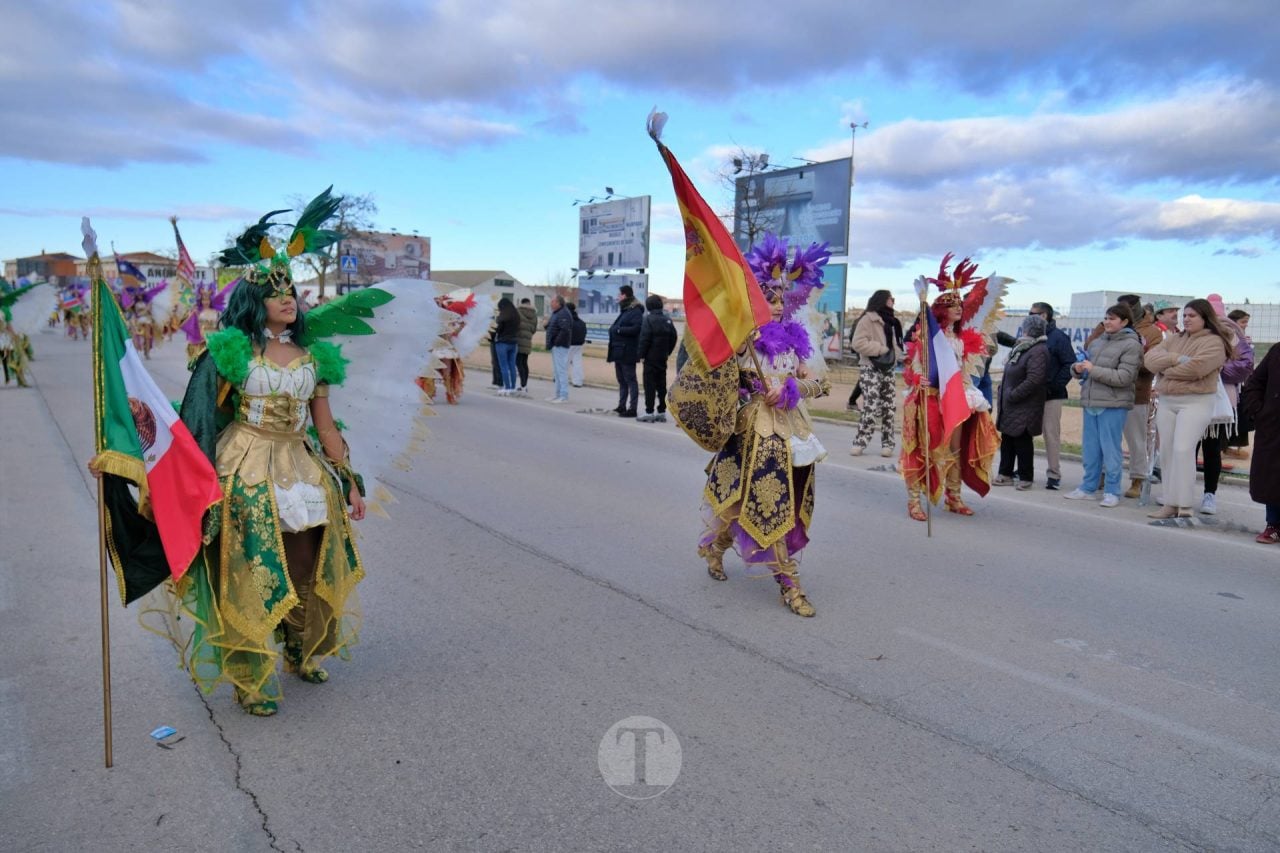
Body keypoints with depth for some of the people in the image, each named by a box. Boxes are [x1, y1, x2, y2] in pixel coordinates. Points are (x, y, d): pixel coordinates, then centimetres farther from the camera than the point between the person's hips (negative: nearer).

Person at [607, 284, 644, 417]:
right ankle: (622, 406, 23)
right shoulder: (624, 310, 18)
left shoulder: (635, 311, -12)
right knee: (622, 380, 15)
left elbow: (636, 328, -24)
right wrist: (613, 329, 3)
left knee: (630, 380, -5)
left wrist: (619, 330, -18)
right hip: (619, 352, 10)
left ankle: (632, 409, -2)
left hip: (627, 352, -10)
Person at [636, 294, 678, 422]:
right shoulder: (667, 320, 7)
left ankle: (649, 412, -3)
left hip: (651, 357, -6)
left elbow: (645, 339, -16)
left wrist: (641, 354, -8)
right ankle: (662, 412, 15)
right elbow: (674, 337, 8)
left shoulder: (648, 319, -12)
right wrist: (668, 352, 14)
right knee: (661, 384, 11)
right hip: (663, 357, 6)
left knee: (649, 385, -3)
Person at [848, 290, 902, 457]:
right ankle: (859, 442, -9)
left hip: (889, 369, 8)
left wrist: (896, 353, 6)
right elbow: (858, 343, -16)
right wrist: (881, 349, -17)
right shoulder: (868, 319, -7)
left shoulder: (891, 321, 19)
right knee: (872, 407, -15)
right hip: (871, 369, -8)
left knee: (889, 407, 5)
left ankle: (887, 443, 12)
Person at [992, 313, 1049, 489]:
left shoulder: (1038, 351, -18)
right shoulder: (1023, 346, 12)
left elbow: (1033, 380, -26)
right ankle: (1006, 474, 23)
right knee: (1007, 439, 14)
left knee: (1022, 441, 0)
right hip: (1010, 405, 9)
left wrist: (1013, 395, -20)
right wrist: (1004, 391, 12)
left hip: (1024, 407, -9)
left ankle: (1025, 477, 11)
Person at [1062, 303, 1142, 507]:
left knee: (1110, 449, -1)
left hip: (1113, 405, -6)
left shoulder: (1131, 345, -6)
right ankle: (1088, 488, 21)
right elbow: (1085, 365, 20)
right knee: (1090, 448, 12)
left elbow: (1124, 377, -15)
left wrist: (1093, 370, -17)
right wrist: (1078, 368, -3)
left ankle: (1112, 492, 7)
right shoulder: (1097, 341, 12)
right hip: (1090, 402, 6)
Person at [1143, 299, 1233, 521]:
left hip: (1196, 402, -7)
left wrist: (1165, 370, -4)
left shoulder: (1214, 342, -3)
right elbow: (1150, 358, 2)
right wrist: (1175, 359, -14)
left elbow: (1196, 368, -19)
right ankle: (1170, 503, 12)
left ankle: (1184, 505, -13)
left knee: (1183, 449, -17)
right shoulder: (1174, 339, 16)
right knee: (1166, 452, 6)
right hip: (1166, 402, 7)